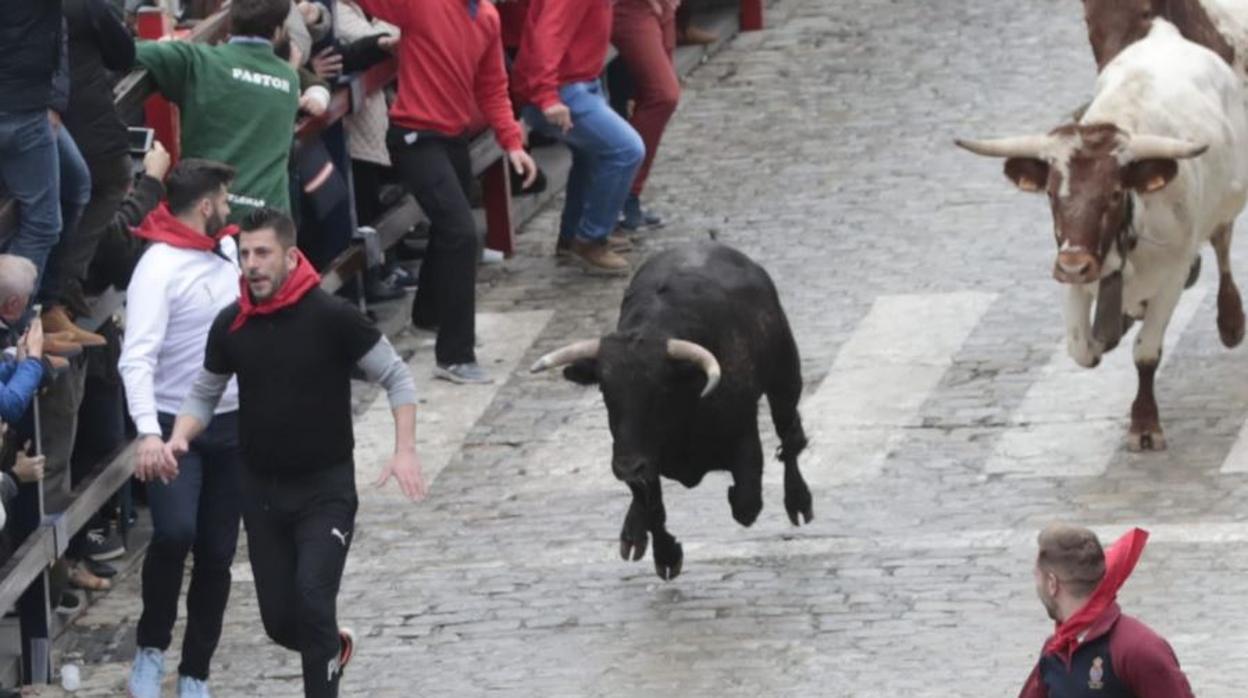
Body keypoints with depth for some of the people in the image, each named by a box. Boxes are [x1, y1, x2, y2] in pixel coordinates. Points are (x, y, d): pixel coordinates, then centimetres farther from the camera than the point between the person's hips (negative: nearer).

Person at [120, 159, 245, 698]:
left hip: (230, 425, 7)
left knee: (217, 555, 8)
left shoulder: (226, 249, 7)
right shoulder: (159, 268, -17)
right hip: (175, 426, -7)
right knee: (175, 533, -26)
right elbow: (137, 357, -26)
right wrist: (147, 432, -38)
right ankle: (150, 649, -6)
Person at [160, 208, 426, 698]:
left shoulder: (332, 317, -14)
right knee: (280, 621, 8)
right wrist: (180, 438, -9)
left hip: (326, 489, -4)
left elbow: (396, 377, -5)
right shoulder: (231, 325, -2)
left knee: (313, 599, -20)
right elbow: (204, 394, 11)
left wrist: (405, 450, -17)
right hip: (261, 490, 4)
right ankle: (331, 646, 42)